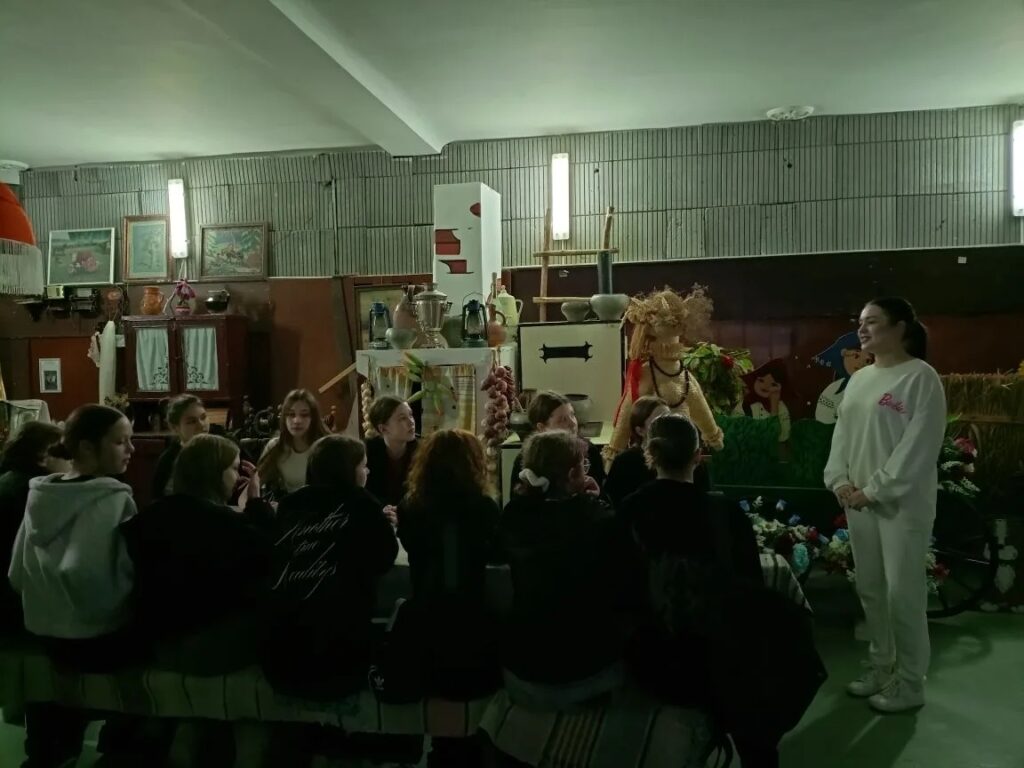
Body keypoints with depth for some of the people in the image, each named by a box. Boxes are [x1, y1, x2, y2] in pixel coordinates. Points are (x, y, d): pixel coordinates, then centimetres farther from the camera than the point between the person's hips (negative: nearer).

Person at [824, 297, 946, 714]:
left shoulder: (921, 377, -9)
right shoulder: (859, 379, 13)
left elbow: (919, 446, -15)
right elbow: (842, 433, 13)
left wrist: (875, 490, -16)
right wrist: (840, 481, -2)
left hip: (901, 503, -7)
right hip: (858, 502, 7)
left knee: (903, 594, -1)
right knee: (870, 590, 14)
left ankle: (909, 683, 15)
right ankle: (880, 667, 29)